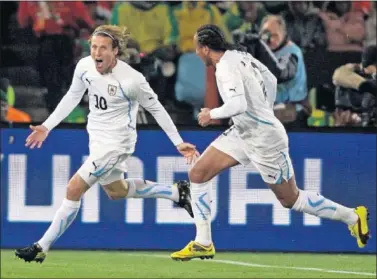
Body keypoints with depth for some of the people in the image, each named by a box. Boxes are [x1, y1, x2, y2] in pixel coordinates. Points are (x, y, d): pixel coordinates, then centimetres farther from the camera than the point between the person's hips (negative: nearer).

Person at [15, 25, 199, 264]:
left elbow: (156, 109, -11)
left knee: (74, 189, -13)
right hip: (97, 137, 8)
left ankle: (42, 248, -4)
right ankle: (177, 192, 42)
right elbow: (73, 97, 10)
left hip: (116, 142, -8)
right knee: (116, 191, 25)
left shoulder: (132, 80, -26)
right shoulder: (84, 66, -10)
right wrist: (47, 126, 11)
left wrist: (178, 143, -6)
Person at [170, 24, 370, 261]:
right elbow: (271, 80, 16)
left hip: (265, 140, -10)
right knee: (198, 174, 2)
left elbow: (238, 104, -35)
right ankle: (203, 244, 6)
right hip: (242, 134, 10)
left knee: (290, 199, 3)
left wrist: (212, 114, -18)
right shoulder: (240, 55, 4)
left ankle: (352, 217, 19)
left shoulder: (226, 67, -23)